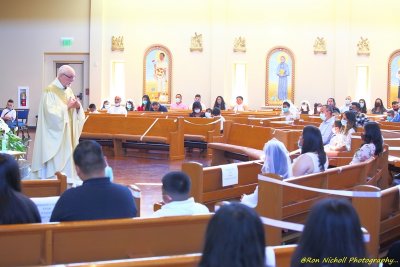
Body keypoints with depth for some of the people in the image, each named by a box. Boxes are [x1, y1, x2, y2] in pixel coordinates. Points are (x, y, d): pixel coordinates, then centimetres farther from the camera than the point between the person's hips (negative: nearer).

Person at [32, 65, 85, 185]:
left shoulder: (69, 90, 12)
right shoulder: (50, 91, -11)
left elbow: (76, 112, 15)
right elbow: (50, 112, -21)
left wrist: (78, 106, -7)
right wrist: (67, 107, -18)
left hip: (68, 133, 8)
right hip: (56, 134, -8)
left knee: (68, 156, 7)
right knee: (56, 161, -8)